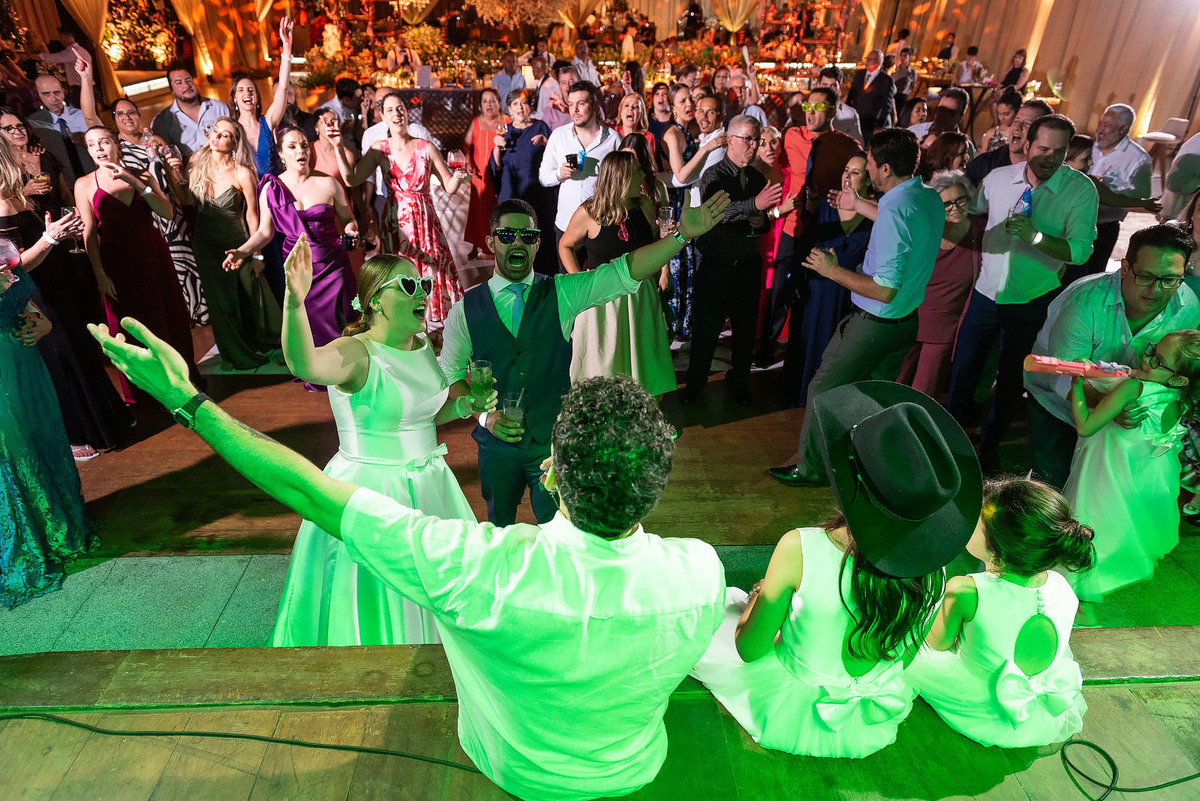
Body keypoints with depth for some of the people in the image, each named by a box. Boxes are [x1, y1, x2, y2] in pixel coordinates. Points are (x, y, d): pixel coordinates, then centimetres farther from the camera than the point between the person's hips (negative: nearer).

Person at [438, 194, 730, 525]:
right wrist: (484, 414, -12)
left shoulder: (561, 293, -6)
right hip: (497, 445, 1)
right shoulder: (465, 309, -5)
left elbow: (625, 272, -17)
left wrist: (682, 234, -29)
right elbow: (450, 375, 3)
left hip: (554, 440, 0)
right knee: (499, 530, 21)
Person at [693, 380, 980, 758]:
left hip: (794, 721, -4)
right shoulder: (931, 572, -22)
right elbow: (905, 657, -2)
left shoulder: (799, 549, -35)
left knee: (728, 603, 19)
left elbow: (749, 648, -19)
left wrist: (761, 595, 0)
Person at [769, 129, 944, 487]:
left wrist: (834, 271, -19)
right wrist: (860, 205, 32)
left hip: (875, 323, -9)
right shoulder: (931, 198, 1)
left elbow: (884, 290, -29)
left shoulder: (894, 211, -28)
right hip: (907, 320, 9)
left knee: (823, 389, 6)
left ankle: (811, 468, 18)